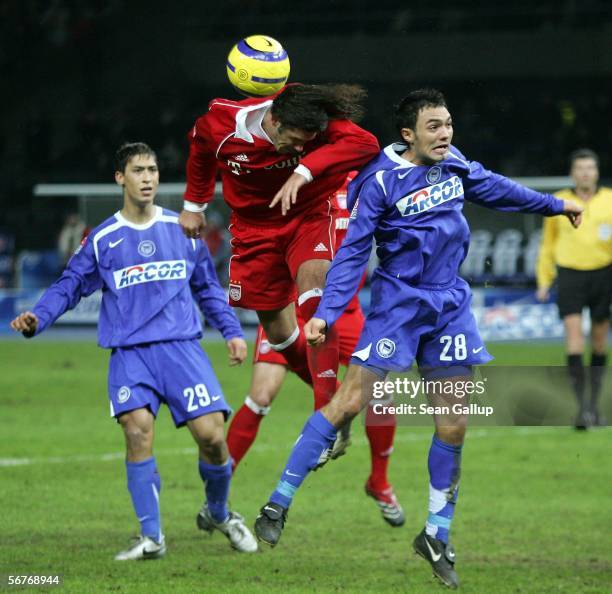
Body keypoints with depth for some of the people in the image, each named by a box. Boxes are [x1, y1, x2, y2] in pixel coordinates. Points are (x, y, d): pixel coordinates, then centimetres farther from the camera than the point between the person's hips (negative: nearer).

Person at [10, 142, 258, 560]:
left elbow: (208, 287, 20)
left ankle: (218, 514, 19)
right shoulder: (103, 239, 7)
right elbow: (69, 286, 7)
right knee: (137, 429, -21)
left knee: (211, 433, -10)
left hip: (181, 347, 1)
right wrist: (37, 318, -10)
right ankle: (151, 537, -14)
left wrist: (232, 331, 12)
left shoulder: (182, 230, 11)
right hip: (129, 353, -1)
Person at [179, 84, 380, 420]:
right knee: (279, 332, 3)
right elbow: (200, 149, 4)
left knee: (314, 283, -30)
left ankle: (326, 410, -33)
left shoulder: (315, 123, -26)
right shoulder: (222, 124, -21)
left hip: (308, 218, -2)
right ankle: (329, 393, 28)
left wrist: (305, 171, -50)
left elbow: (366, 144, -43)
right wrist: (194, 206, 15)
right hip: (254, 227, 2)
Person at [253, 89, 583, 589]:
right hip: (398, 303, -6)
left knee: (454, 425, 3)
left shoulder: (454, 163, 2)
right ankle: (278, 505, -2)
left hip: (449, 306, 6)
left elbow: (494, 188, 22)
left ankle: (436, 537, 16)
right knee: (350, 402, -11)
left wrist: (554, 205, 33)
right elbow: (352, 252, -14)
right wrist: (326, 314, -22)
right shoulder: (381, 180, -15)